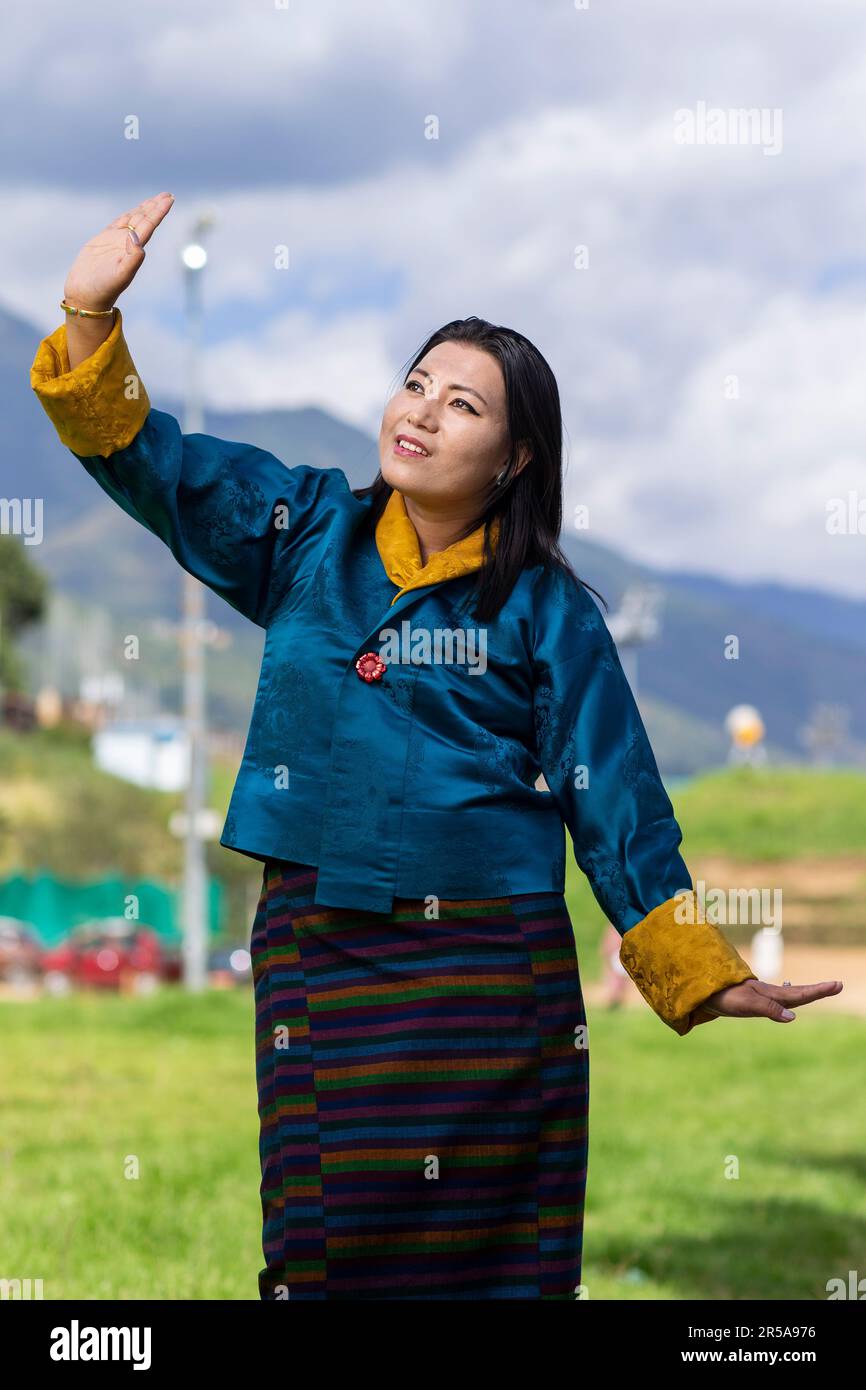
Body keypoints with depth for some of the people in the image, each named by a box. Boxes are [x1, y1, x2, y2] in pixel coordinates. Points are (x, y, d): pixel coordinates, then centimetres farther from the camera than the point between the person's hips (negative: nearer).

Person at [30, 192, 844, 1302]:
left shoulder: (547, 610, 3)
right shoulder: (306, 529, 9)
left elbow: (615, 803, 3)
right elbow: (146, 459, 5)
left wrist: (708, 979, -1)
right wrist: (92, 314, -12)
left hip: (494, 960, -1)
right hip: (319, 948, 2)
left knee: (493, 1248, -1)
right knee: (331, 1239, -1)